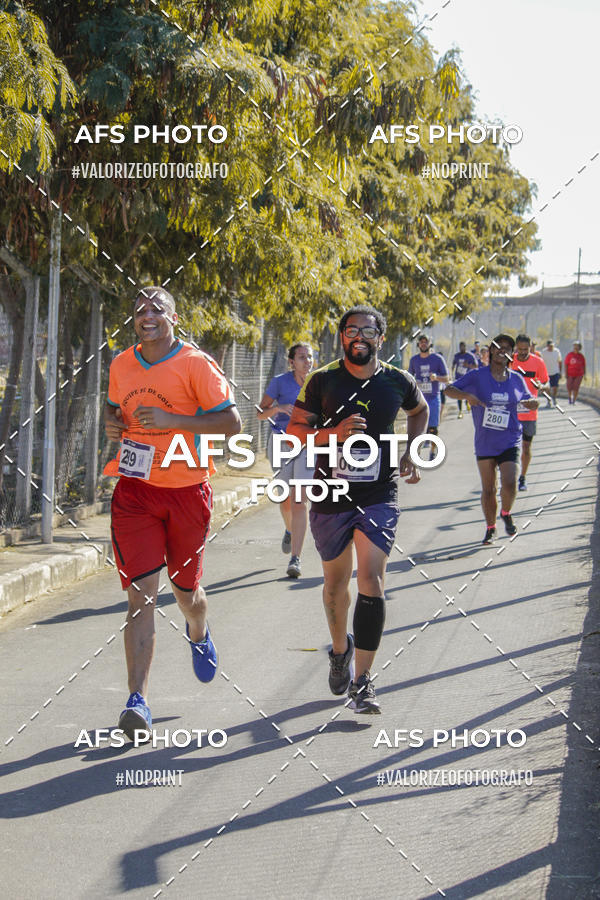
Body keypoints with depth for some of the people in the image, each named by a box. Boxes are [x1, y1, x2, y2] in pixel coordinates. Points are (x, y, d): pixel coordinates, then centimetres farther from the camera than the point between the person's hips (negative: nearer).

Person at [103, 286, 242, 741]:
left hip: (187, 490, -2)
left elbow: (232, 421, -13)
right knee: (141, 592, -11)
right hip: (135, 488, 2)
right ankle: (138, 700, -15)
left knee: (186, 590, 15)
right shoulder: (122, 365, 7)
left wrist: (172, 421, -21)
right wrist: (111, 423, 1)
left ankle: (198, 634, 53)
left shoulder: (196, 364, -9)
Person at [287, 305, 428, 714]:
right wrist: (334, 432, -21)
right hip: (330, 496, 1)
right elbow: (294, 430, -3)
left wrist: (411, 454, 10)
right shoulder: (323, 381, -4)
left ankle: (362, 682, -12)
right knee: (336, 581, 15)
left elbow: (420, 410, 23)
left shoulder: (398, 382, 0)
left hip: (379, 498, -1)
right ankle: (340, 648, 44)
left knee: (371, 580, -14)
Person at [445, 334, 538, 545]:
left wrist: (533, 403, -6)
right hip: (485, 443, 0)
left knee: (509, 484, -16)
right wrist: (467, 395, -22)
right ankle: (490, 528, 25)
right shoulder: (477, 377, -2)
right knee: (488, 489, 6)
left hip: (510, 442, 0)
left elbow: (527, 402, 18)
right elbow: (449, 389, -3)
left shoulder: (517, 380, 5)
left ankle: (506, 513, 15)